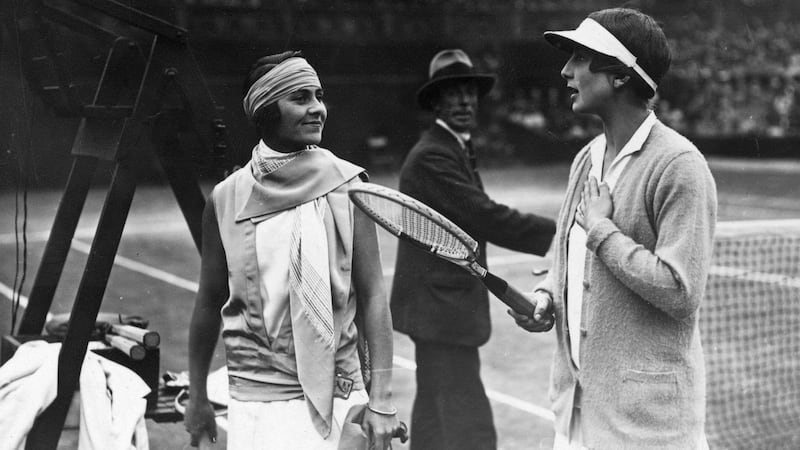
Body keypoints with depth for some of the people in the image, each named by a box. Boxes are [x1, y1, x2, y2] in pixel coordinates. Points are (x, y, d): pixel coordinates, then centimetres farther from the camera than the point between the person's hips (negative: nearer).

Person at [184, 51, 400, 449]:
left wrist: (380, 400, -7)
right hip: (253, 401, 1)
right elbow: (209, 303, 10)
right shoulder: (226, 199, -1)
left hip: (334, 394, -1)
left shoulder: (345, 185, -3)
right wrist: (197, 397, 14)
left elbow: (372, 297, -3)